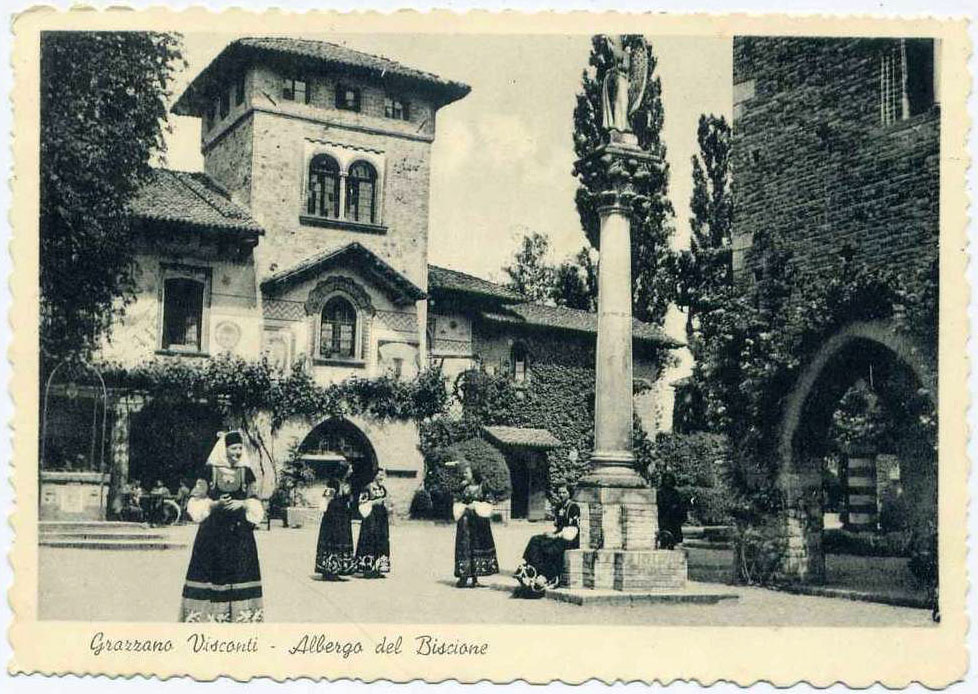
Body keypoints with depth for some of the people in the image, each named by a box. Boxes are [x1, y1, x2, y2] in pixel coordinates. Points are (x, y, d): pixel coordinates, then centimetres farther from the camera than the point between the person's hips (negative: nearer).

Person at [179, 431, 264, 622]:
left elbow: (255, 503, 6)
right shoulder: (209, 471, 3)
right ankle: (201, 616, 0)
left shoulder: (246, 472, 9)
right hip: (212, 533, -2)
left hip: (240, 534, 2)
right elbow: (195, 502, 1)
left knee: (239, 576, -2)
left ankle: (243, 617, 1)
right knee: (209, 576, -6)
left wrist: (242, 504, -14)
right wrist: (214, 504, -16)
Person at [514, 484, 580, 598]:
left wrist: (555, 536, -16)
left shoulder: (574, 508, -6)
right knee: (535, 540, -16)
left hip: (570, 540, -8)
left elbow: (572, 531, -13)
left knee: (544, 545, -30)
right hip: (558, 536, 8)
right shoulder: (558, 508, 19)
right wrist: (551, 533, 3)